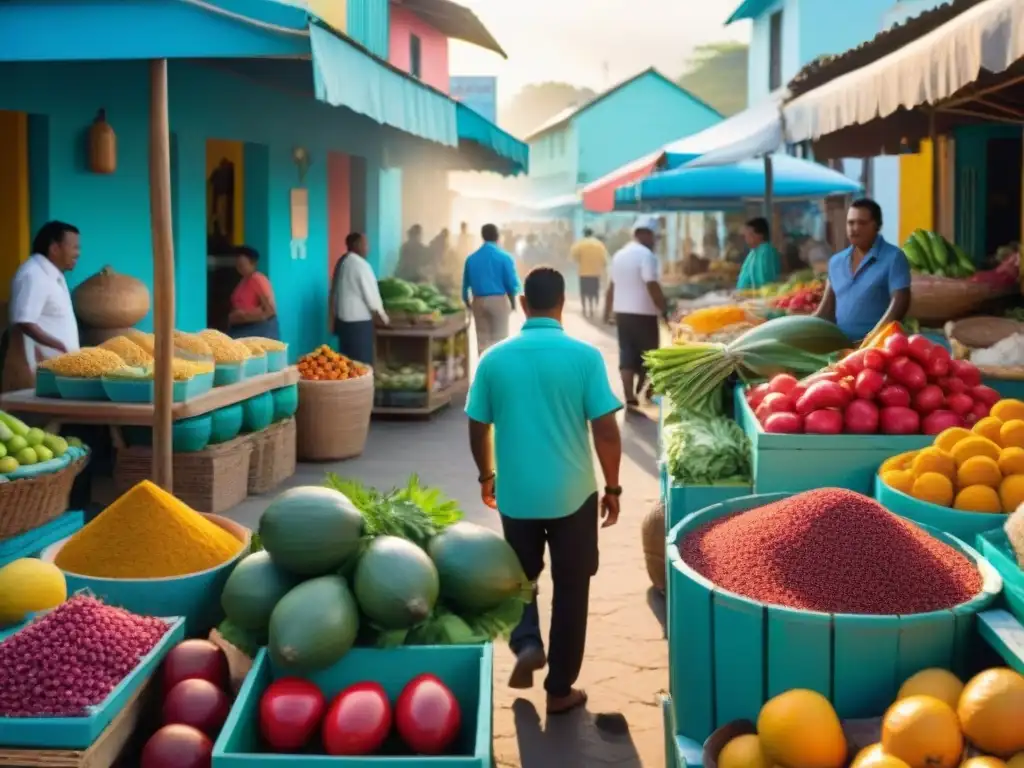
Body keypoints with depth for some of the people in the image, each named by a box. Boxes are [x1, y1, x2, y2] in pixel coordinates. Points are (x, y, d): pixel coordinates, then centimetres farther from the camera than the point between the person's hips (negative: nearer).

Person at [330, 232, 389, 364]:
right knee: (362, 360, -2)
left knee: (348, 359, 13)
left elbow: (334, 292, 15)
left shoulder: (342, 262, 10)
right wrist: (382, 314, -1)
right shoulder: (360, 264, -16)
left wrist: (333, 316, 22)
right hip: (358, 320, -9)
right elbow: (370, 293, -14)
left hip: (342, 317, 9)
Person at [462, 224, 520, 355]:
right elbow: (512, 283, -6)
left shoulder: (471, 258, 4)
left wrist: (467, 302, 21)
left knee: (482, 339, 10)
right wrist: (513, 302, 10)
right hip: (499, 300, -3)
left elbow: (465, 284, 7)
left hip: (478, 301, 3)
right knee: (499, 339, 1)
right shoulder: (504, 257, -6)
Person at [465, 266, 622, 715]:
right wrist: (612, 487, 4)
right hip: (573, 493, -1)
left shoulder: (494, 359, -4)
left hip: (515, 492, 2)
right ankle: (560, 690, 17)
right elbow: (606, 430, -9)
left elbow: (478, 429, 4)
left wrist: (486, 476, 21)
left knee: (520, 576, 24)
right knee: (570, 587, 11)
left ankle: (526, 643, 2)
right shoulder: (584, 356, -10)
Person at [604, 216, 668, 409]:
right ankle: (641, 392, 14)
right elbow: (652, 286, -21)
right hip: (643, 313, -7)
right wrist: (665, 310, -15)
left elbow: (612, 286, 18)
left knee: (627, 356, 4)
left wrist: (607, 312, 26)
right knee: (647, 356, 8)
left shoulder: (619, 254, 12)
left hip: (622, 312, 7)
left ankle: (630, 398, -1)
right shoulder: (646, 255, -13)